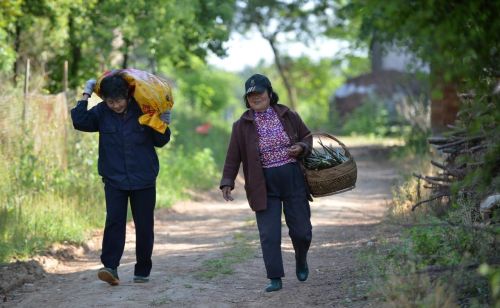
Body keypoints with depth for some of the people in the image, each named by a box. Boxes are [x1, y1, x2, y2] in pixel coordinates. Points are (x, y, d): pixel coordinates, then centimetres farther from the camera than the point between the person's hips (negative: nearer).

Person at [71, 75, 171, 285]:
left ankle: (142, 271, 16)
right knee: (114, 221, -13)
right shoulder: (102, 113, 0)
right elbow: (79, 122, -15)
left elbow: (160, 142, 5)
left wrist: (164, 124, -12)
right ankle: (110, 267, -17)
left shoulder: (142, 110, -4)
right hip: (114, 179, 0)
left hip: (144, 180, 0)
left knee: (144, 226, 5)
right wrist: (85, 96, -11)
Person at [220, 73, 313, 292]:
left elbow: (307, 136, 15)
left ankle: (301, 259, 36)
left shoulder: (288, 116, 4)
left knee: (301, 231, 4)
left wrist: (301, 148, -7)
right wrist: (227, 183, -10)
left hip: (293, 178, 1)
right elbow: (233, 157, 0)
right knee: (269, 234, -6)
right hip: (264, 185, -1)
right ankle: (275, 278, 2)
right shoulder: (242, 126, 0)